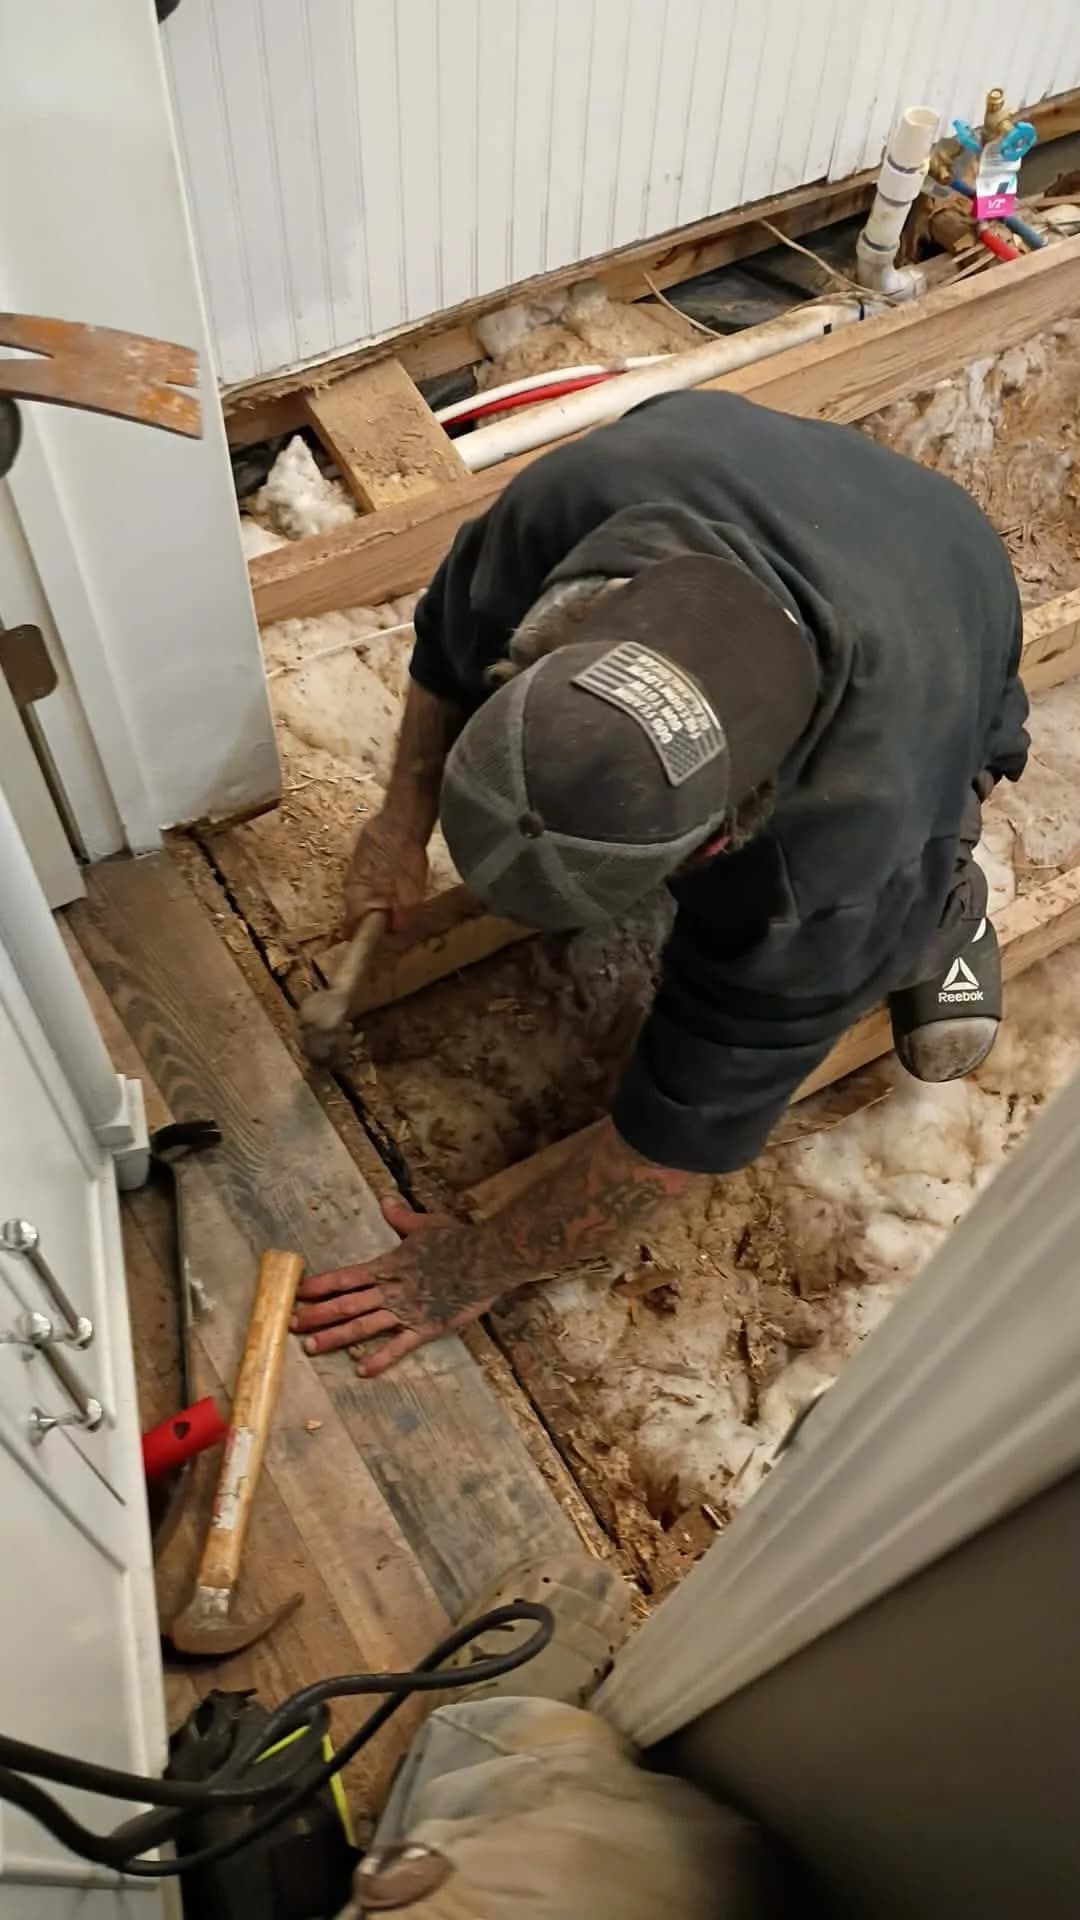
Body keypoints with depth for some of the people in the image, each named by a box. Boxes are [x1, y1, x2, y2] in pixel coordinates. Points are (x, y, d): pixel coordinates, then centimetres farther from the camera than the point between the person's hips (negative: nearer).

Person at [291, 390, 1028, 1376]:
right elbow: (453, 639, -17)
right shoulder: (582, 498, -42)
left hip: (924, 701, -4)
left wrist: (482, 1267, -26)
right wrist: (404, 820, -11)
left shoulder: (840, 843, -48)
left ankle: (942, 902, 13)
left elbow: (690, 1113, -36)